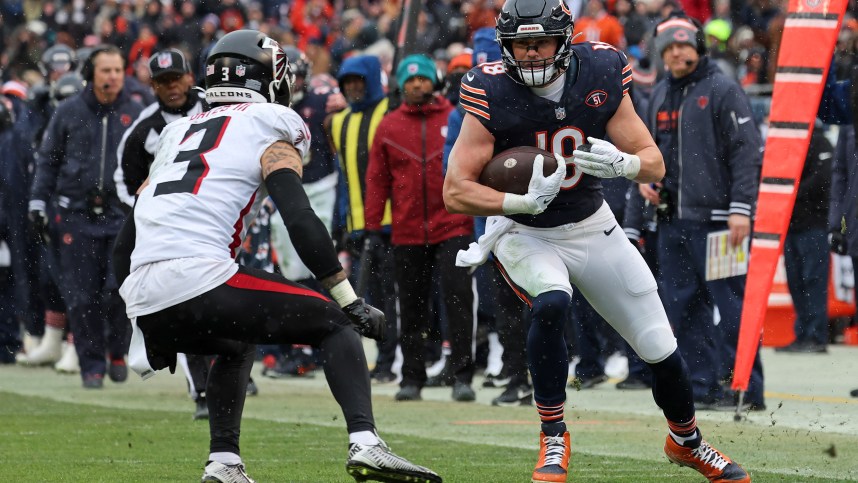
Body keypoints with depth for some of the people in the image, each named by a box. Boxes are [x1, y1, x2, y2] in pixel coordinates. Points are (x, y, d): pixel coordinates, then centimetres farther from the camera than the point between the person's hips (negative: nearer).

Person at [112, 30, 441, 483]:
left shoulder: (178, 131, 28)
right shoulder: (269, 127, 9)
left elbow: (125, 244, 27)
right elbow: (300, 220, -5)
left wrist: (143, 324, 35)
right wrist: (352, 303, -2)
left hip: (147, 307, 6)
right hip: (200, 281, -6)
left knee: (235, 346, 34)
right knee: (336, 324, 7)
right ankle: (364, 442, -13)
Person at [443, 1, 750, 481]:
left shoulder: (601, 76, -14)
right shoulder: (492, 94, -21)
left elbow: (654, 165, -9)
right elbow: (456, 191, -22)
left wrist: (622, 163, -32)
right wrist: (524, 202, -37)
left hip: (592, 226, 3)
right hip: (525, 233, -3)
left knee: (661, 349, 3)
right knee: (551, 303, -34)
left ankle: (687, 441, 33)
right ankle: (553, 440, -18)